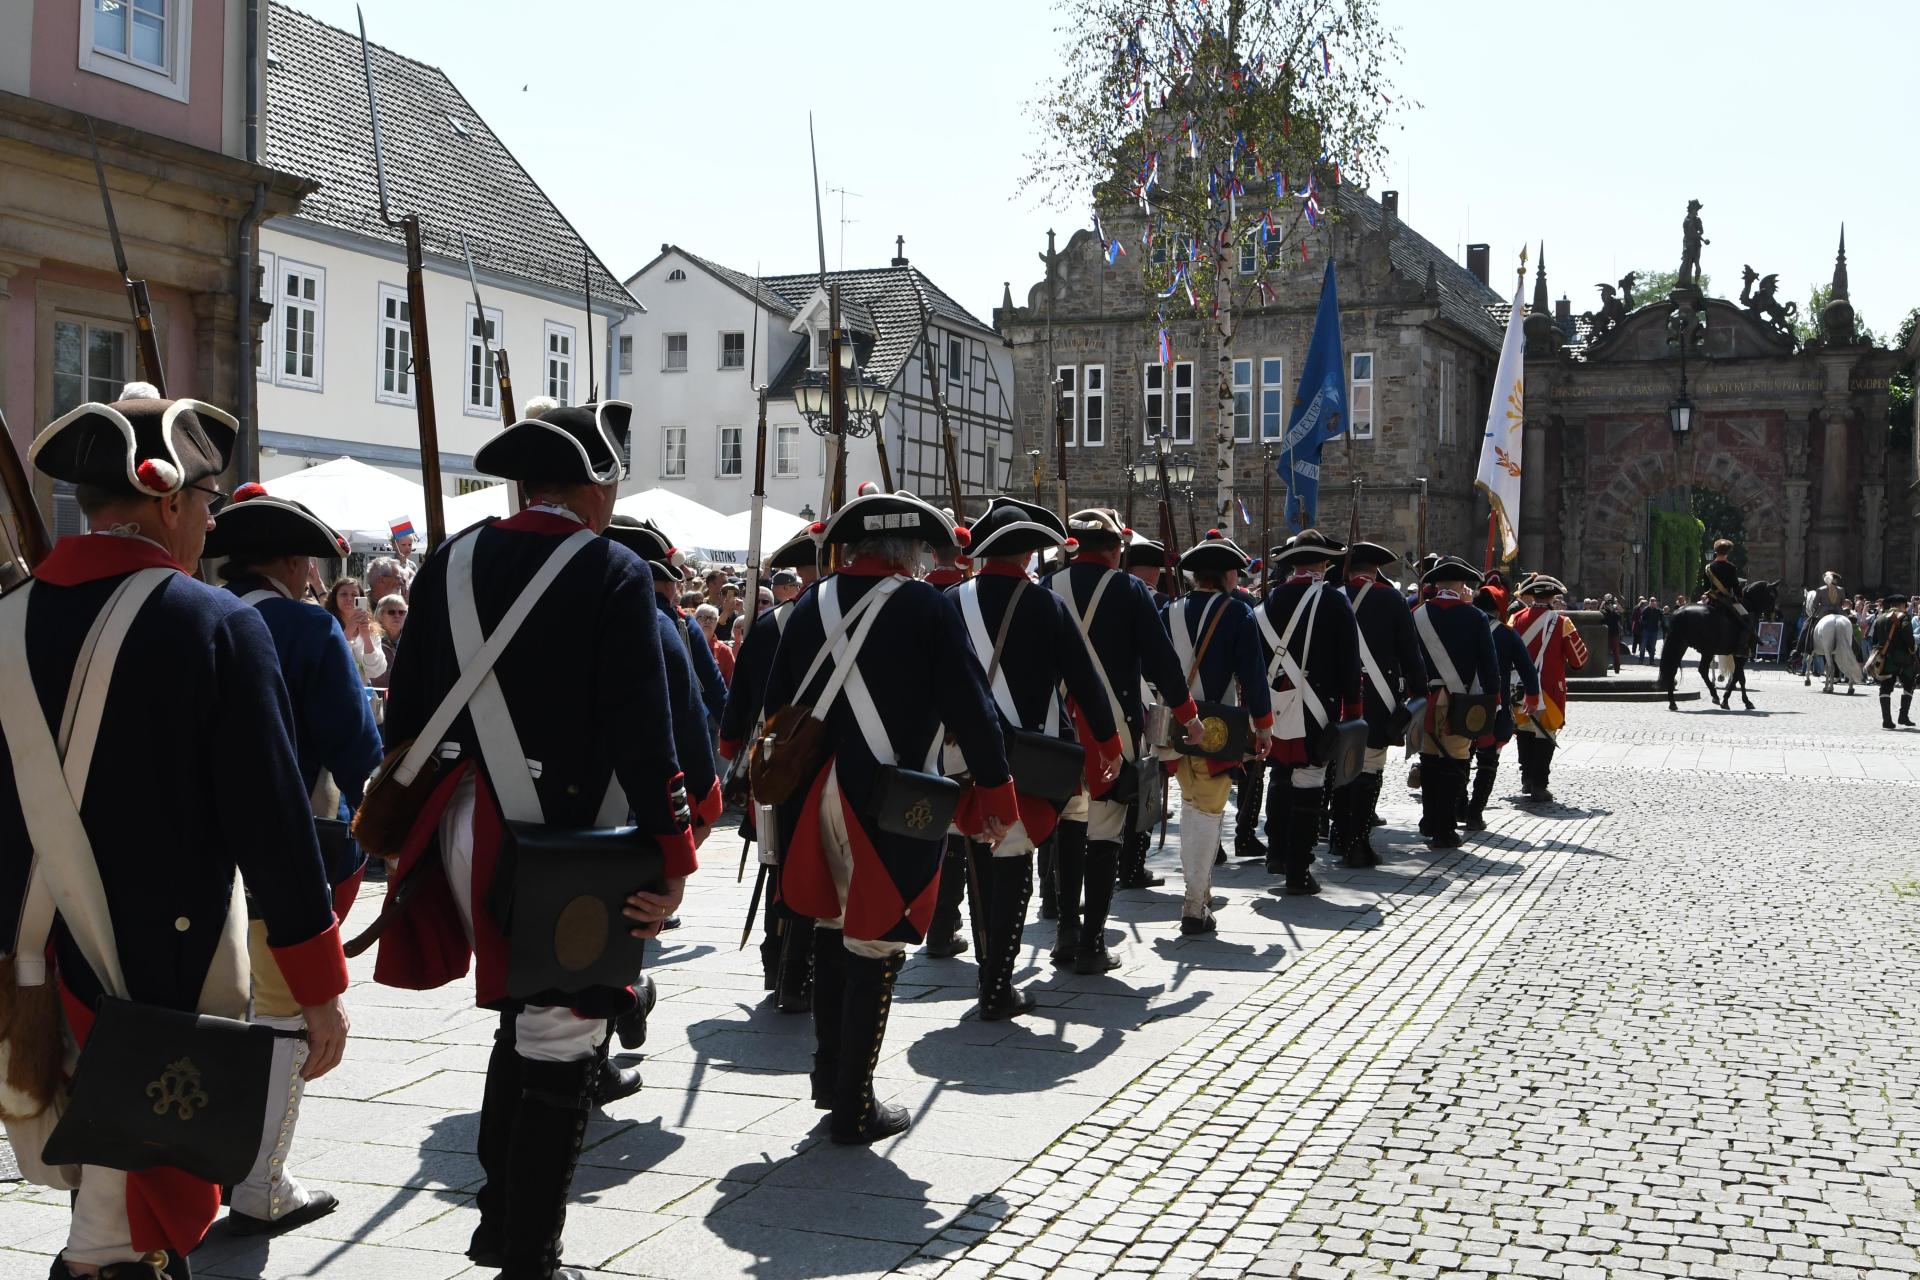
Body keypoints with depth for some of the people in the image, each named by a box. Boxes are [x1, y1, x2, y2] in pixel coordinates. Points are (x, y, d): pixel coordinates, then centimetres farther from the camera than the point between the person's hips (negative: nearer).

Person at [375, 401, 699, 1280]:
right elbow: (642, 731, -16)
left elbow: (406, 709, 9)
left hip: (461, 833, 7)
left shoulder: (450, 565, 6)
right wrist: (670, 855, -12)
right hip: (569, 844, -6)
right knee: (561, 1043, 4)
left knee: (525, 1017, 23)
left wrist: (402, 822, 19)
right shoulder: (613, 573, -11)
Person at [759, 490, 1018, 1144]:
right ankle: (854, 1107, 8)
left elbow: (776, 702, 10)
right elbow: (969, 704, -10)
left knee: (831, 927, 21)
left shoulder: (810, 606, 5)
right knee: (874, 944, 2)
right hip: (891, 801, -5)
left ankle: (829, 1072, 33)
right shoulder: (927, 607, -9)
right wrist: (995, 791, -2)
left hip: (813, 794, 5)